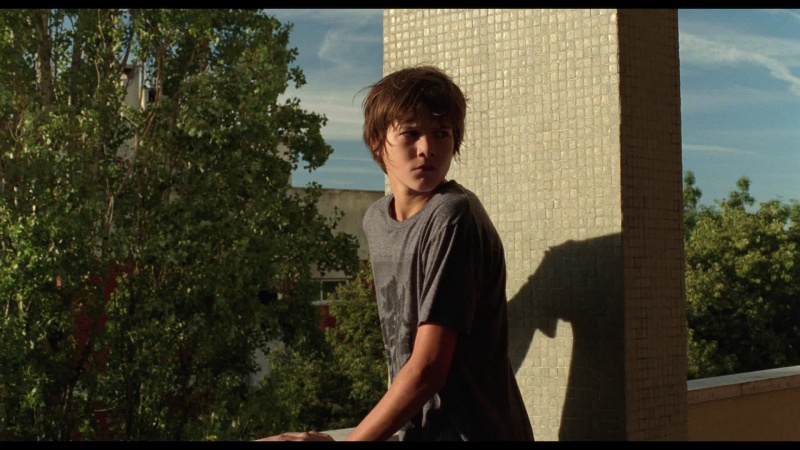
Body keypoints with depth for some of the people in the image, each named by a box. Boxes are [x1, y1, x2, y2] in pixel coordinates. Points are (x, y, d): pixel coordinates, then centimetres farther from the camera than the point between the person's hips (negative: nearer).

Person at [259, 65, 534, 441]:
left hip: (473, 431, -6)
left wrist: (347, 441, -15)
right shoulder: (375, 219, 4)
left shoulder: (454, 216, -19)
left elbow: (428, 367, -21)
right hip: (413, 430, 6)